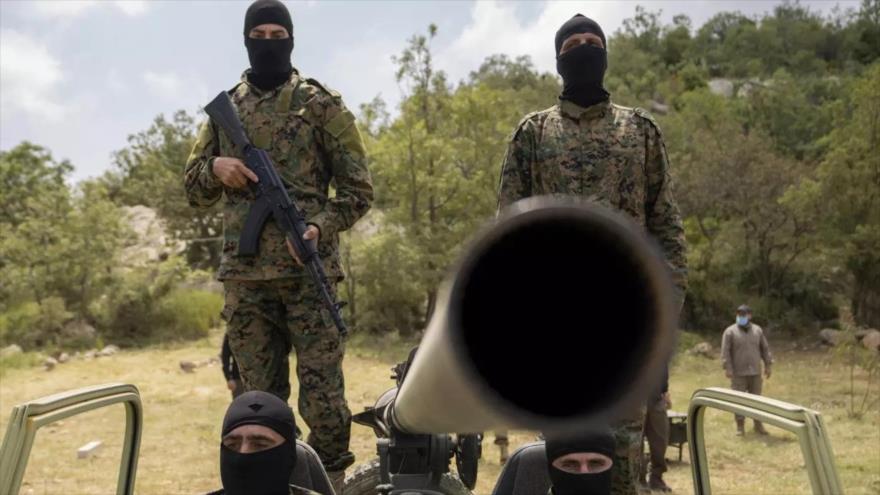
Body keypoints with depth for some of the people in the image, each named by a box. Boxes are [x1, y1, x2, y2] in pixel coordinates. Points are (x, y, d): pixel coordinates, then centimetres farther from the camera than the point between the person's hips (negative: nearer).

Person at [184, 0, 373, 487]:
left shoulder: (321, 104, 1)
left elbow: (358, 189, 0)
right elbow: (194, 189, 17)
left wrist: (321, 226, -17)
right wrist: (216, 168, -5)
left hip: (309, 272, -3)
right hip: (244, 277, 4)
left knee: (323, 400, -2)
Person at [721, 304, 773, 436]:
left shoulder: (758, 330, 9)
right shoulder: (730, 332, -3)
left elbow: (765, 348, 13)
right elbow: (725, 351, -6)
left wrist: (767, 365, 8)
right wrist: (727, 368, -13)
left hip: (755, 373, 3)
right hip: (738, 374, -3)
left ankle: (758, 425, 17)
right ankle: (740, 427, 5)